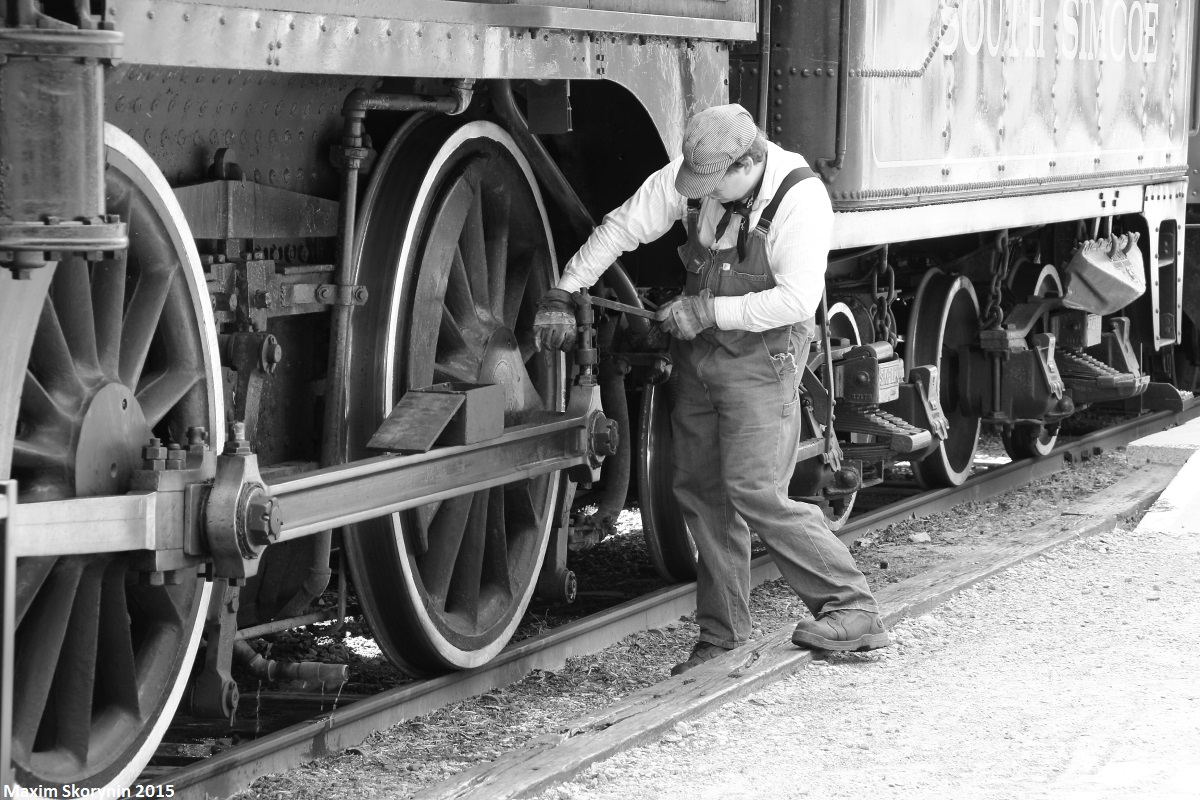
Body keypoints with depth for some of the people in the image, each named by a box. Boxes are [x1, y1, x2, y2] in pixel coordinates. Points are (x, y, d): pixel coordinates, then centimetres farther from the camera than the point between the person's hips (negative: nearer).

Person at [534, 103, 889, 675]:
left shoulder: (800, 198, -21)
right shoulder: (687, 179, -5)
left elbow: (798, 299, -25)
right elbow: (622, 227, 3)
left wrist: (708, 311, -21)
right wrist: (563, 294, -3)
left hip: (762, 356, -7)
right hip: (699, 353, 7)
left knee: (755, 491, -13)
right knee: (699, 489, 8)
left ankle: (852, 611, -5)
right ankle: (722, 637, 17)